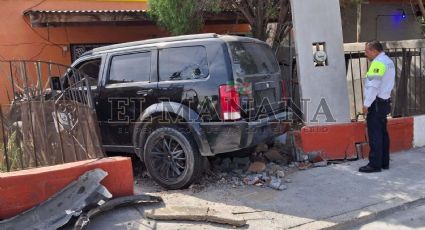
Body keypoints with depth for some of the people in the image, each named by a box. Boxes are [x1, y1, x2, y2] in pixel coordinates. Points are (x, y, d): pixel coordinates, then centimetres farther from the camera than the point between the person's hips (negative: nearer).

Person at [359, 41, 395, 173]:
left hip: (376, 103, -10)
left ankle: (375, 164, -3)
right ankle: (384, 162, 19)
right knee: (382, 133, 13)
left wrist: (366, 104, -18)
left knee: (375, 135, -6)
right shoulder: (389, 61, 16)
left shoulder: (378, 63, -16)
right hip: (385, 101, 10)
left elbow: (373, 86, -21)